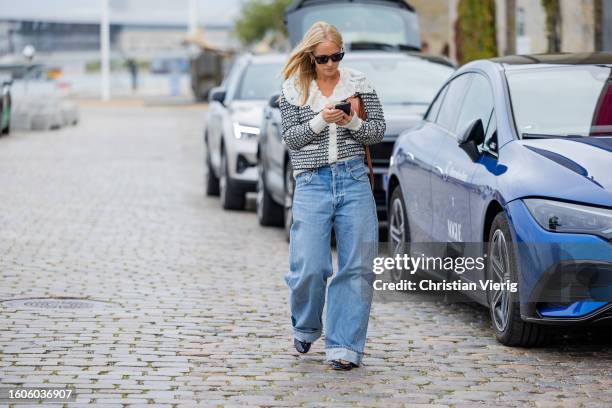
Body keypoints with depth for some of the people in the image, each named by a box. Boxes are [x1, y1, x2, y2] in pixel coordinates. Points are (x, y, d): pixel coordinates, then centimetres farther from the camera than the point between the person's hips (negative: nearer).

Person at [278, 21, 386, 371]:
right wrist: (320, 120, -13)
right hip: (312, 183, -1)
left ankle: (344, 345, 2)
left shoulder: (359, 84, 7)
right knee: (310, 267, -8)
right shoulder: (294, 89, 6)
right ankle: (305, 328, 21)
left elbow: (379, 131, 6)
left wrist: (351, 122, -12)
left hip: (354, 180, 1)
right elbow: (291, 137, 2)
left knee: (357, 266, -4)